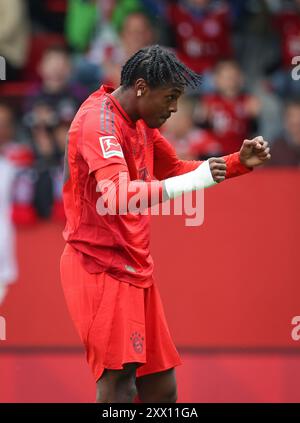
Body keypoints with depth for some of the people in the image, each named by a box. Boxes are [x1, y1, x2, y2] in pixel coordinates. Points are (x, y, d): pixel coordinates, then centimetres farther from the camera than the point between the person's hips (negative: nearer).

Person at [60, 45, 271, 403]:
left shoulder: (142, 124, 12)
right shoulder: (99, 120, -17)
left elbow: (175, 168, 28)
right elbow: (115, 195, -31)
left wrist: (239, 162, 14)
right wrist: (191, 182, -35)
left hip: (135, 269, 10)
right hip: (102, 268, -10)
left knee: (161, 388, 10)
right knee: (119, 383, -21)